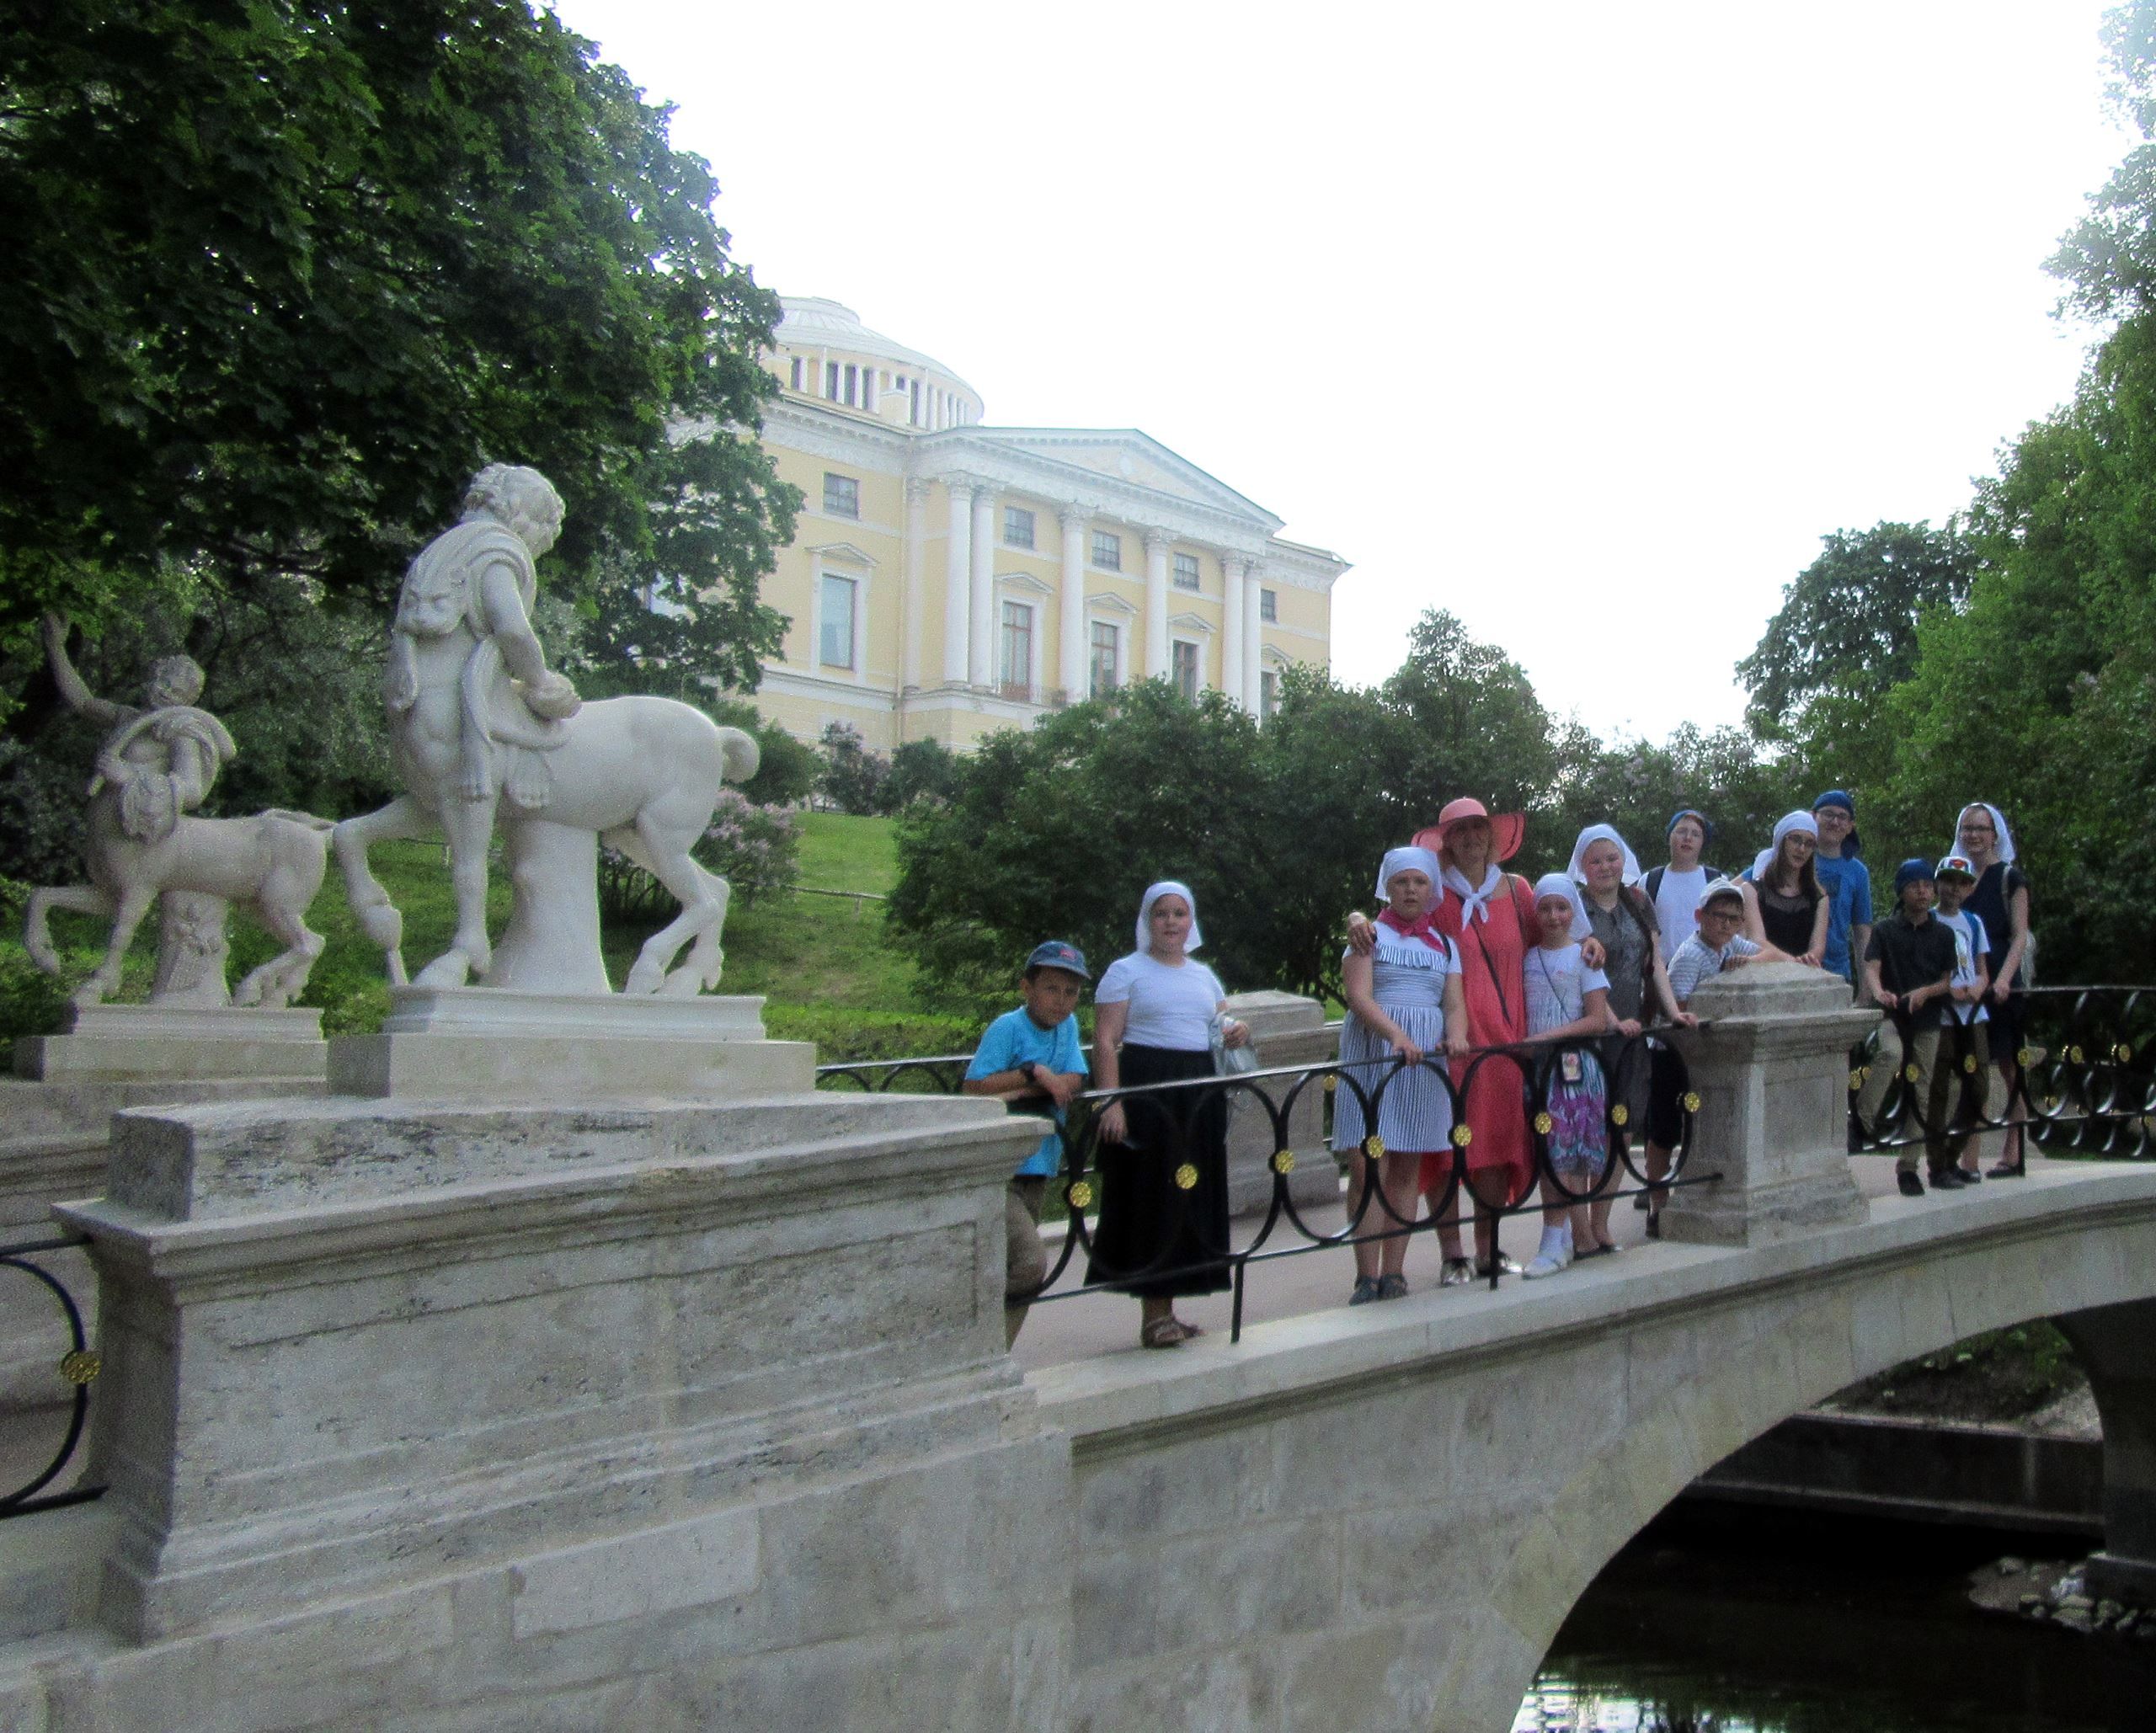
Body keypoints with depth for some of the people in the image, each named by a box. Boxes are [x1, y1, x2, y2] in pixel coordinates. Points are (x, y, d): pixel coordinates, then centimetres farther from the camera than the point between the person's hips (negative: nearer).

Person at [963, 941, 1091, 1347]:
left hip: (1037, 1166, 7)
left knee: (1006, 1269, 11)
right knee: (1030, 1262, -19)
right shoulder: (1007, 1027, -10)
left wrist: (1017, 1091, -15)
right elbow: (975, 1088, -17)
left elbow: (1073, 1082, -4)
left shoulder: (1067, 1025, 9)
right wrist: (1034, 1073, -21)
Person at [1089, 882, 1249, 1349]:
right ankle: (1153, 1316, 0)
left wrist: (1237, 1033, 3)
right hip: (1146, 1094, -6)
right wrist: (1112, 1101, -19)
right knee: (1151, 1197, -6)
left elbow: (1222, 1028, 28)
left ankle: (1167, 1309, 17)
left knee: (1191, 1199, 7)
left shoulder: (1204, 975, 19)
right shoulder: (1126, 972, 0)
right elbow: (1105, 1042, -7)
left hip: (1200, 1097, 6)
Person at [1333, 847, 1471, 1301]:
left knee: (1407, 1168, 3)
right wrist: (1396, 1035, -25)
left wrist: (1456, 1035, -16)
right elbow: (1357, 995, -9)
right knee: (1367, 1167, -9)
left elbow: (1455, 1003, 7)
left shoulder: (1444, 944, 16)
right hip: (1371, 1054, -3)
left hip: (1425, 1058, 3)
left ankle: (1393, 1273, 8)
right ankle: (1367, 1277, -7)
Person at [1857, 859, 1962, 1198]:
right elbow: (1871, 968, -9)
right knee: (1891, 1053, -36)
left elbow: (1947, 981, 8)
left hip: (1927, 1019, 3)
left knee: (1920, 1093, 3)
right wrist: (1879, 992, -31)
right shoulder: (1885, 930, 3)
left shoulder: (1943, 935, 11)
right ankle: (1863, 1116, -28)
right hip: (1891, 1014, -3)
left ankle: (1908, 1166, 10)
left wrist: (1925, 991, -14)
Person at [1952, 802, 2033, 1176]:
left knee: (2008, 1068, -2)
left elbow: (2019, 936, -4)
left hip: (2004, 988, -4)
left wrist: (2004, 978, -19)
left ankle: (2012, 1152, 2)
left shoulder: (2010, 878, 1)